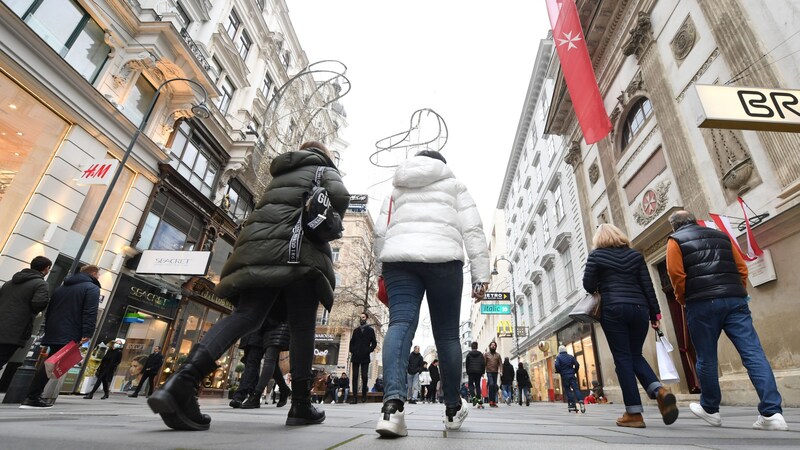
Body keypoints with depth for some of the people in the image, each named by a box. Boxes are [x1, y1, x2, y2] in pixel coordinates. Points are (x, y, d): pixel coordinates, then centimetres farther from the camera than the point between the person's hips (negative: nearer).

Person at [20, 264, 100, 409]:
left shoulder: (62, 287, 21)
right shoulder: (92, 288, -7)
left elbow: (49, 310, 22)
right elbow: (90, 313, -20)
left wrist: (47, 330, 24)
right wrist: (87, 333, -21)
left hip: (53, 332, 8)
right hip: (70, 335, -8)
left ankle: (31, 397, 17)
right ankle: (32, 398, -6)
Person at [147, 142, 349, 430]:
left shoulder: (282, 174, 35)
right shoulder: (324, 170, 17)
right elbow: (340, 196, -5)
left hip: (260, 247, 5)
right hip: (298, 248, -5)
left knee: (247, 315, -6)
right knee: (302, 326, 0)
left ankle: (183, 381, -26)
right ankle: (300, 405, 1)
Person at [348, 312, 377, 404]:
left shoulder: (370, 330, 8)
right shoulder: (356, 330, 15)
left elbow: (374, 343, 5)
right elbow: (352, 342, 14)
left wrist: (368, 351, -7)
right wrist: (352, 351, 0)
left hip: (365, 357, -2)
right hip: (355, 356, 2)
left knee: (364, 377, -4)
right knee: (355, 377, -1)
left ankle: (364, 396, 7)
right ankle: (355, 397, -1)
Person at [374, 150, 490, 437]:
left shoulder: (397, 189, 29)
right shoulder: (453, 185, 21)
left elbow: (380, 232, 19)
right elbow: (472, 230, 8)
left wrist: (382, 273, 23)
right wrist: (481, 275, 4)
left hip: (398, 257, 2)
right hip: (442, 258, -2)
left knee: (400, 325, -10)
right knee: (447, 334, 6)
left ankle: (392, 405, -30)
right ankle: (453, 409, 19)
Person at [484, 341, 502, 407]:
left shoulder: (498, 355, 13)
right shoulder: (486, 354, 6)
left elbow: (500, 363, 5)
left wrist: (500, 370, -11)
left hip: (495, 372, 3)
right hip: (489, 372, -3)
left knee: (495, 387, 5)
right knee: (491, 384, -18)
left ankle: (494, 402, 13)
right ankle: (491, 401, -10)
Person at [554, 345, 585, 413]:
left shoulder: (558, 357, -3)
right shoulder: (571, 356, 8)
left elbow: (556, 366, -16)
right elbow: (577, 365, 2)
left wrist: (559, 372, 2)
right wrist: (574, 372, 14)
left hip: (564, 376, -2)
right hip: (572, 375, 2)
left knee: (568, 390, 3)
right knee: (576, 388, -2)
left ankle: (572, 405, 1)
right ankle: (581, 401, -23)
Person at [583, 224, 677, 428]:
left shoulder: (596, 255, 3)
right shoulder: (635, 255, 13)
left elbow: (588, 285, -2)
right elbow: (648, 286, 9)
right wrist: (655, 313, 11)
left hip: (613, 310, -4)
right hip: (639, 309, 4)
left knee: (623, 358, 0)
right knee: (636, 355, 17)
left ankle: (634, 413, 0)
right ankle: (660, 390, -6)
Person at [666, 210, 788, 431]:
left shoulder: (675, 241, 5)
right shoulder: (721, 235, 22)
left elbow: (676, 274, -6)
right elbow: (742, 268, 17)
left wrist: (683, 300, 6)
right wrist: (738, 293, 21)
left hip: (702, 303, -4)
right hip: (735, 299, 5)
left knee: (706, 358, 6)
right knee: (753, 353, 0)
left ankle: (710, 409, 19)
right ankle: (772, 412, -8)